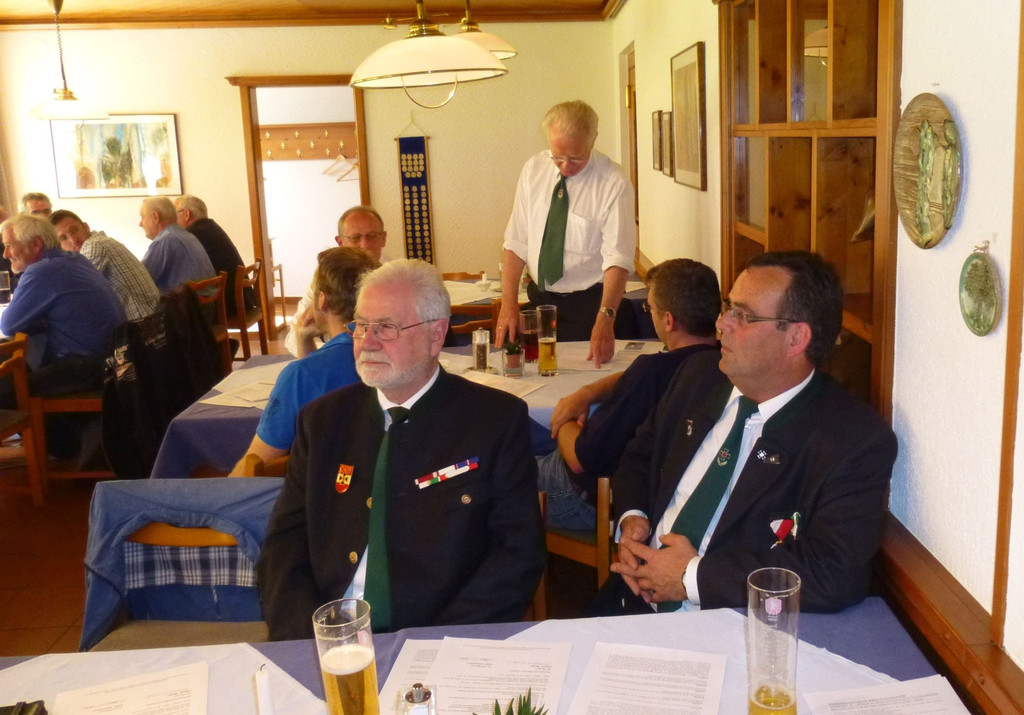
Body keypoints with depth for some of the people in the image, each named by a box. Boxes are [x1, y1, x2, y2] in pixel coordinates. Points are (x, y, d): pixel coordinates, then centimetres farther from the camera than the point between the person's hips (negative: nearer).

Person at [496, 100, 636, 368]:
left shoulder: (614, 182, -15)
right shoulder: (534, 169, -2)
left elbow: (618, 258, -22)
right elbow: (516, 243, -2)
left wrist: (605, 318, -35)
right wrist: (508, 304, -10)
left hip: (588, 304, -4)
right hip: (539, 298, 4)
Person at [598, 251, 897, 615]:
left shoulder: (856, 441, -13)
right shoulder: (700, 376, 7)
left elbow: (832, 576, -21)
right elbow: (640, 455, 20)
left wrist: (694, 577, -18)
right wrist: (631, 518, -1)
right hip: (635, 598, 6)